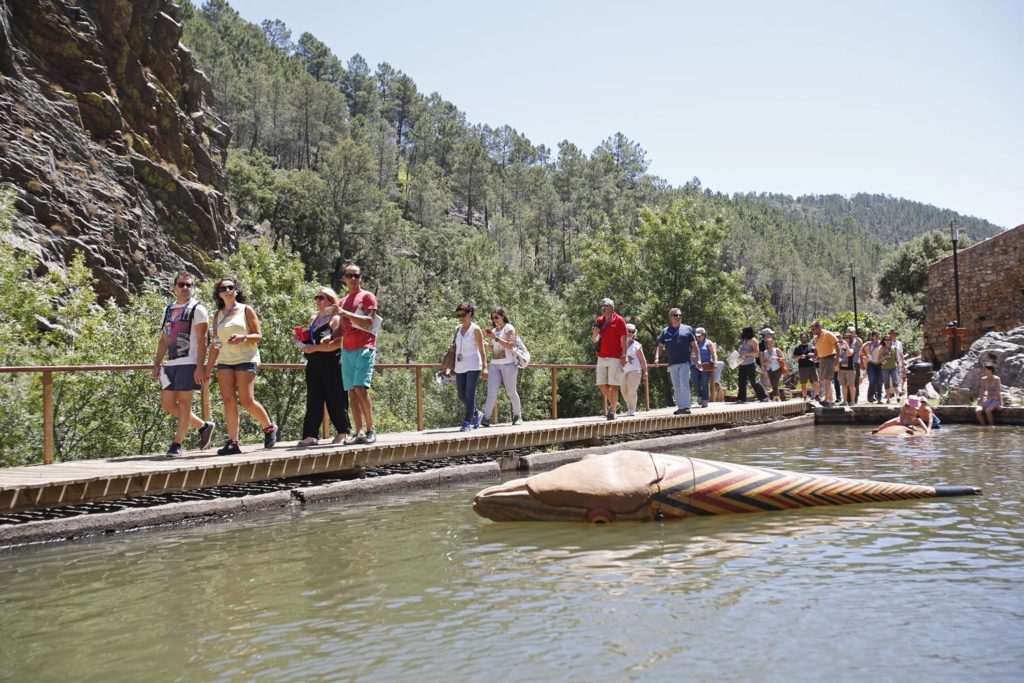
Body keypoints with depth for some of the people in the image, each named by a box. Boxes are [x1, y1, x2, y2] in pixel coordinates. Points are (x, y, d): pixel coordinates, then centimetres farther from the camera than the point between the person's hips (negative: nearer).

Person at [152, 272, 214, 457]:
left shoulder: (197, 309, -3)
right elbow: (164, 339, 21)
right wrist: (157, 364, 13)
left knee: (184, 402, -4)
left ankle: (177, 444, 2)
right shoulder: (169, 309, 18)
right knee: (167, 403, 8)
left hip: (188, 363, -8)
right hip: (171, 364, 8)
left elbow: (202, 341, -10)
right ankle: (203, 426, 21)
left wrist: (200, 367, -17)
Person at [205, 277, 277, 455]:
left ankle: (269, 427, 12)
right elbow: (215, 344, 16)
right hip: (224, 361, 4)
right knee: (228, 400, -7)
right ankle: (233, 442, -5)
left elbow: (259, 335, 0)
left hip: (246, 359, -4)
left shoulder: (246, 310, 4)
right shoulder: (218, 315, 14)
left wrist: (243, 337, -20)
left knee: (246, 400, -11)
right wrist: (208, 368, 11)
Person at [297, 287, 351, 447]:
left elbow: (337, 343, -17)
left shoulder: (335, 318, -5)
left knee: (335, 399, -1)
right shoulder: (313, 319, 19)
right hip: (314, 365, 7)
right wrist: (301, 341, 4)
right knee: (313, 400, 1)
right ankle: (310, 435, -2)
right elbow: (307, 340, 27)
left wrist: (315, 348, -19)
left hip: (331, 365, -7)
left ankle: (343, 433, 11)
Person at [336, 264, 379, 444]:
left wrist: (346, 313, -16)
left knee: (360, 388, -18)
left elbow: (369, 322, -12)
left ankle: (371, 429, -9)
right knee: (352, 392, 1)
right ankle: (360, 432, 2)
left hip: (364, 348, -6)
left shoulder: (367, 297, 2)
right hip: (347, 350, 6)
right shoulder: (343, 302, 21)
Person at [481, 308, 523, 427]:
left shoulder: (508, 328, -1)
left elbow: (510, 345, -14)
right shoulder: (493, 330, 18)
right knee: (491, 391, -9)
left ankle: (517, 416, 17)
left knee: (511, 392, 2)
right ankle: (486, 417, -16)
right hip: (494, 364, 5)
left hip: (508, 364, -5)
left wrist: (496, 338, -18)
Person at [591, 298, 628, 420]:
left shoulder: (619, 320, -3)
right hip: (601, 358, 6)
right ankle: (614, 404, 26)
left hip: (615, 358, -6)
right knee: (602, 384, 6)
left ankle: (613, 411, 2)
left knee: (613, 385, -4)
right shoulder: (599, 321, 12)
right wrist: (594, 332, -5)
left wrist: (624, 356, -12)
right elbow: (594, 340, 17)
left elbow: (624, 339, -5)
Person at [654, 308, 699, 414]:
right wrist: (656, 358, -2)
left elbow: (694, 346, 6)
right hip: (672, 363, 3)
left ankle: (685, 406, -13)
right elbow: (660, 346, 13)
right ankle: (680, 407, 15)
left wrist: (698, 359, -2)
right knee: (676, 387, 9)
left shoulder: (687, 329, 8)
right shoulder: (665, 331, 13)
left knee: (684, 384, -13)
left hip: (684, 362, -3)